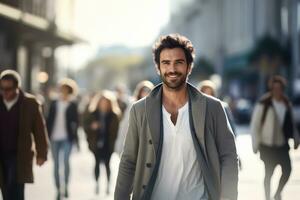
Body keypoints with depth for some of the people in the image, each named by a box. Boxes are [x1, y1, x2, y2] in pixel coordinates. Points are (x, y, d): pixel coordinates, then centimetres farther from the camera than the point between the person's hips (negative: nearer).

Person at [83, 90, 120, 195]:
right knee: (97, 163, 6)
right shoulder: (92, 115, 3)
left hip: (108, 144, -1)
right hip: (96, 144, 1)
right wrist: (92, 127, -14)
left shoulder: (114, 116, -1)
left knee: (107, 164, -2)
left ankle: (108, 185, 5)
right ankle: (97, 184, 14)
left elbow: (116, 130, -1)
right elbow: (85, 125, 6)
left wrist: (113, 141, -8)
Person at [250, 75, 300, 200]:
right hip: (267, 145, -4)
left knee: (287, 169, -3)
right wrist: (255, 144, -9)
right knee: (269, 173, 3)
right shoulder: (263, 105, -8)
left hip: (283, 144, 4)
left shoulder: (287, 104, 6)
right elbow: (254, 125, -6)